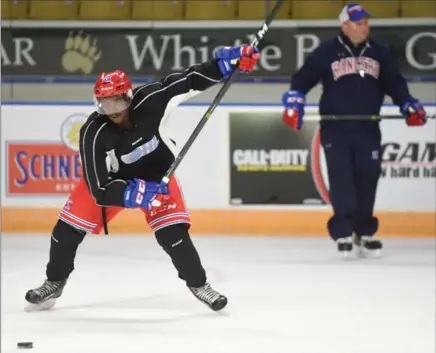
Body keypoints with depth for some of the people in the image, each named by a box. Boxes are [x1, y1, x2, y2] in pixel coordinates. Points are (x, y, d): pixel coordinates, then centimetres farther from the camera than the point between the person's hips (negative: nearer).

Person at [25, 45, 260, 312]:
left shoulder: (150, 99, -31)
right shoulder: (93, 133, -33)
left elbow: (190, 80, -24)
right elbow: (99, 189, -31)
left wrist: (226, 61, -35)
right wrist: (132, 194, -45)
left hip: (157, 172, 0)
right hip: (111, 178, 0)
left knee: (172, 231, -17)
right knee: (69, 226, -3)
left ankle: (199, 285, 5)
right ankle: (54, 283, 21)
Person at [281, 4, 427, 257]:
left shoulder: (379, 53, 9)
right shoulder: (327, 52, -2)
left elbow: (395, 83, 11)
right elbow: (303, 79, -1)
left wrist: (409, 106, -3)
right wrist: (294, 103, -15)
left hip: (368, 130, 3)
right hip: (335, 129, -3)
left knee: (367, 179, 2)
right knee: (341, 180, -9)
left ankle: (365, 232, 14)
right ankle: (344, 232, -3)